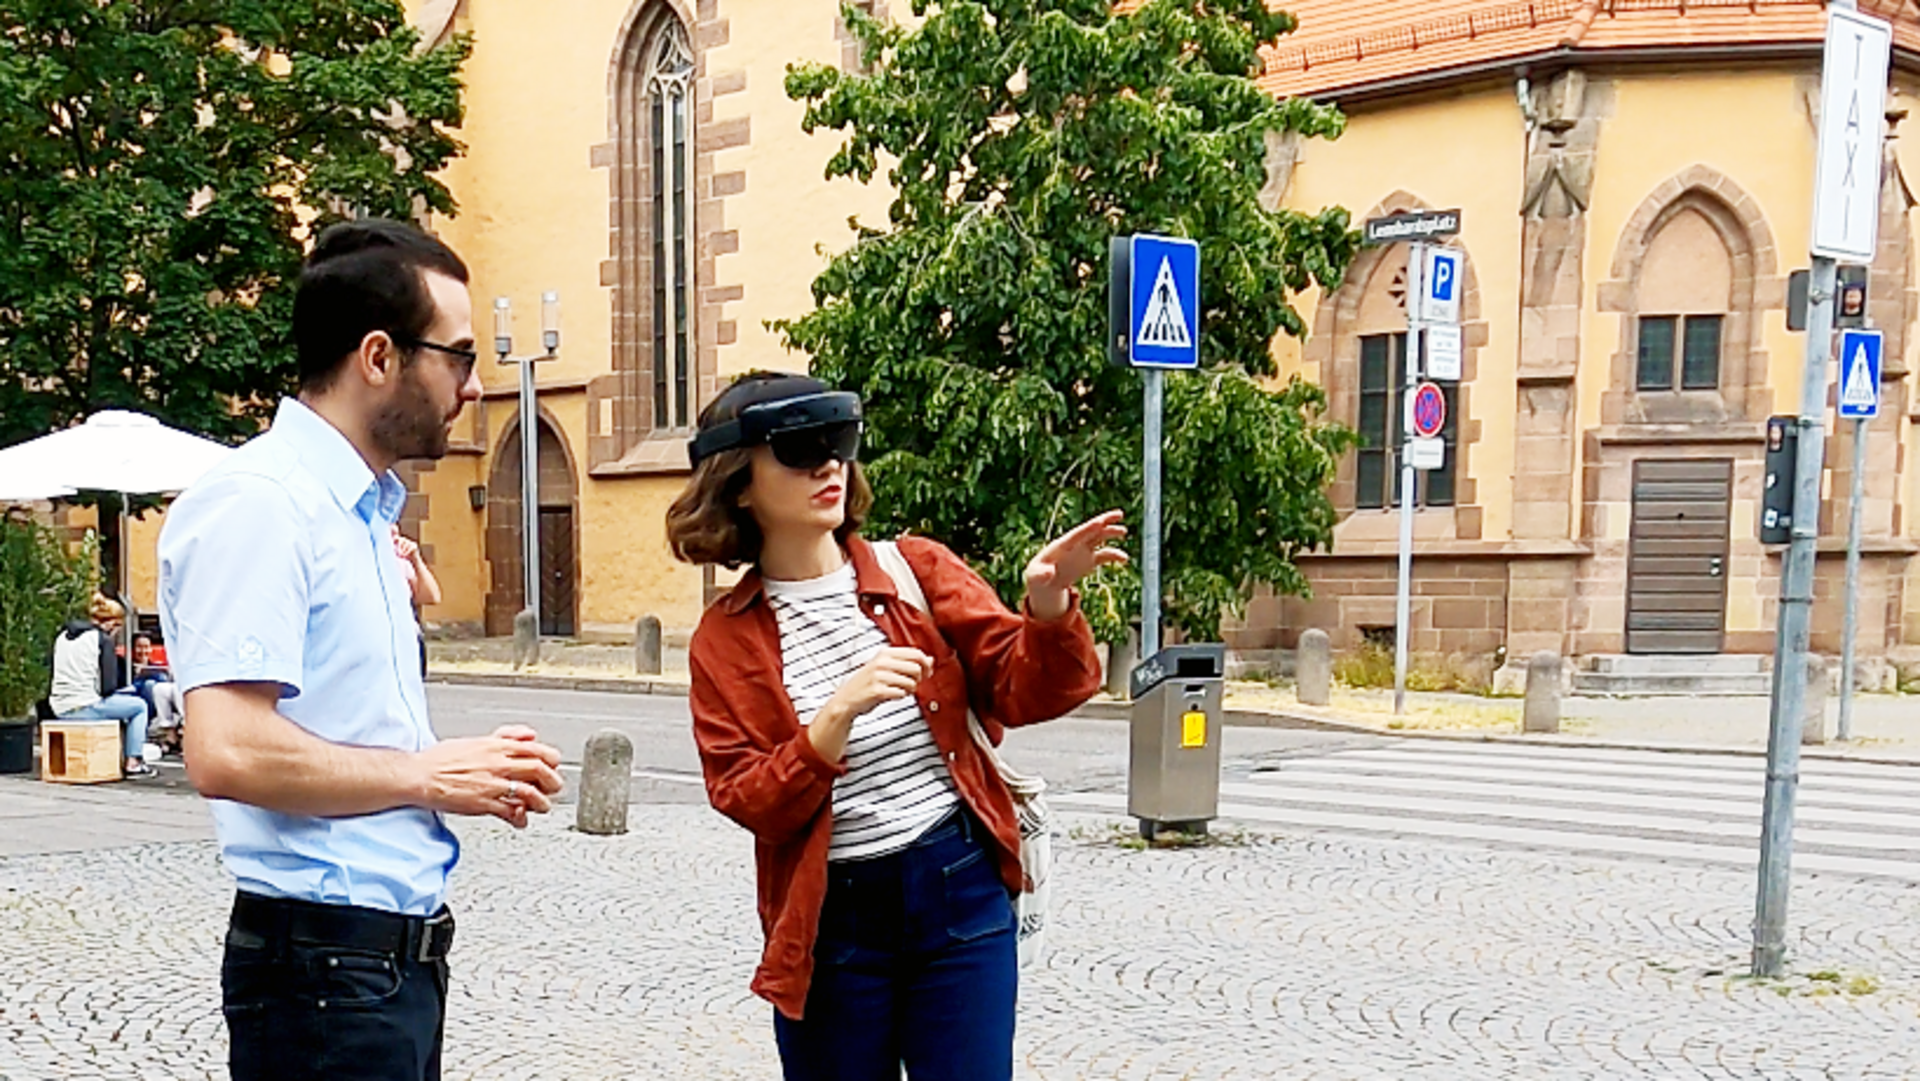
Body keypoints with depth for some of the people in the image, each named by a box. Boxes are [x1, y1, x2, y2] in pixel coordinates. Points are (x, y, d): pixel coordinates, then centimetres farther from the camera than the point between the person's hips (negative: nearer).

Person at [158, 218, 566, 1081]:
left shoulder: (365, 511, 15)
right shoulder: (260, 503, -15)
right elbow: (228, 752, -26)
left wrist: (467, 771, 5)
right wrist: (429, 776, -14)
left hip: (401, 946, 9)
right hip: (324, 963, -9)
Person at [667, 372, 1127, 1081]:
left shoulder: (918, 571, 1)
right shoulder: (726, 640, -1)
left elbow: (1020, 694, -2)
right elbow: (749, 805, -8)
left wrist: (1048, 610, -22)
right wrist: (840, 712, -22)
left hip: (960, 891, 0)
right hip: (827, 918, 0)